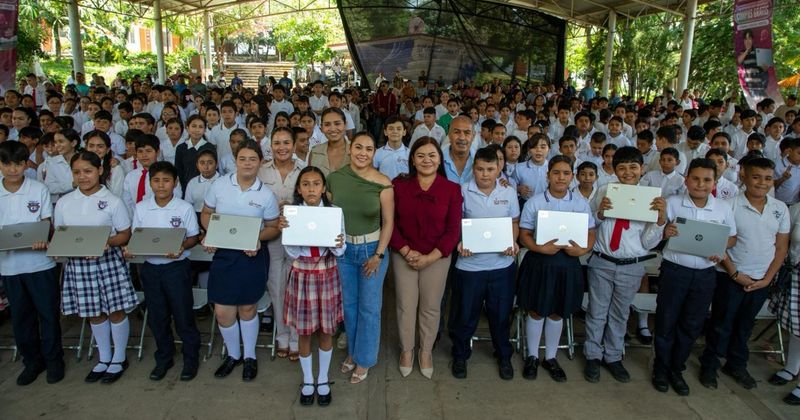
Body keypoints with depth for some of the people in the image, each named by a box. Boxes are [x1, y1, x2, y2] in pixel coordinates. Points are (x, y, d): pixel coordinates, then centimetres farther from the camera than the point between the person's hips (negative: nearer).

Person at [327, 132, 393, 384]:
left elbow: (388, 221, -9)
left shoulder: (382, 184, -15)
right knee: (349, 304, 17)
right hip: (342, 248, 3)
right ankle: (352, 351, 37)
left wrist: (379, 254, -11)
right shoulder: (335, 178, -6)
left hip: (372, 248, -3)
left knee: (369, 307, 7)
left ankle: (364, 359, 26)